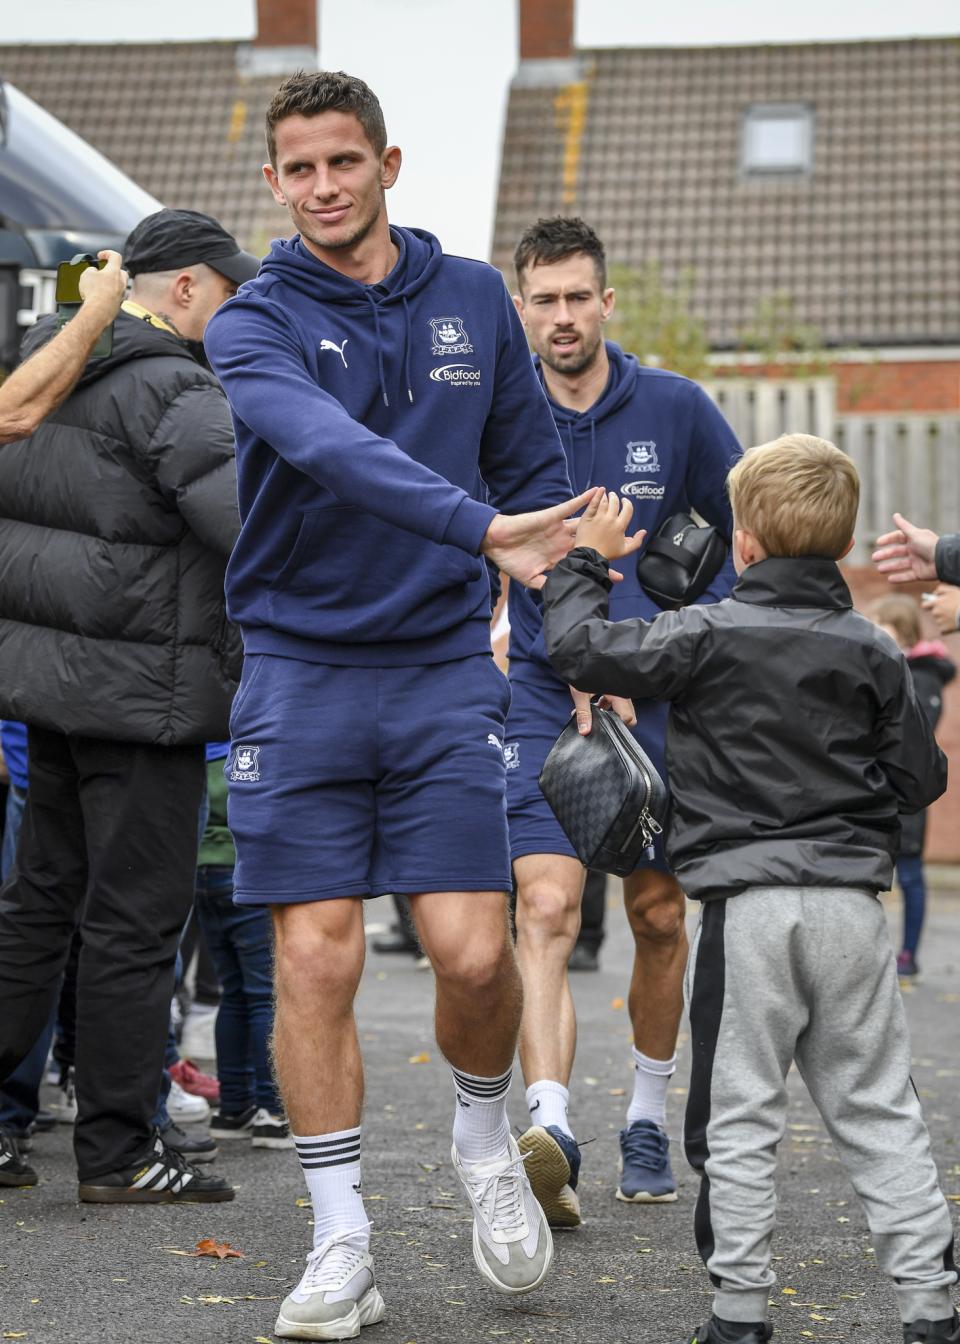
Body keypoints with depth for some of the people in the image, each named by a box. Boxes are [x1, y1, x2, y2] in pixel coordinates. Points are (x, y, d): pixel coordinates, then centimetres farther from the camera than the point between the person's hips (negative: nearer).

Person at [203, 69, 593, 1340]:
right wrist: (482, 529, -39)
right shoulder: (253, 327, -5)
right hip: (300, 675, -1)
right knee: (316, 960, -4)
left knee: (473, 951, -7)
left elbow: (537, 470, 17)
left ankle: (486, 1143, 24)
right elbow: (336, 451, -25)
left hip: (445, 670, 2)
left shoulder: (473, 298, 8)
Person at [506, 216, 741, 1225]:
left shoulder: (675, 408, 0)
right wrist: (583, 668, -10)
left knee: (659, 918, 11)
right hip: (543, 698, -2)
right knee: (545, 908, -19)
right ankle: (550, 1129, -30)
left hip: (658, 702, 2)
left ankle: (647, 1121, 29)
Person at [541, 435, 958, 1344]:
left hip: (746, 905, -3)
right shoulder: (873, 653, 5)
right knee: (877, 1113, 10)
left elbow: (579, 648, -6)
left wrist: (586, 560, 10)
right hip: (852, 901, 3)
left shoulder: (710, 636, -5)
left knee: (738, 1119, 4)